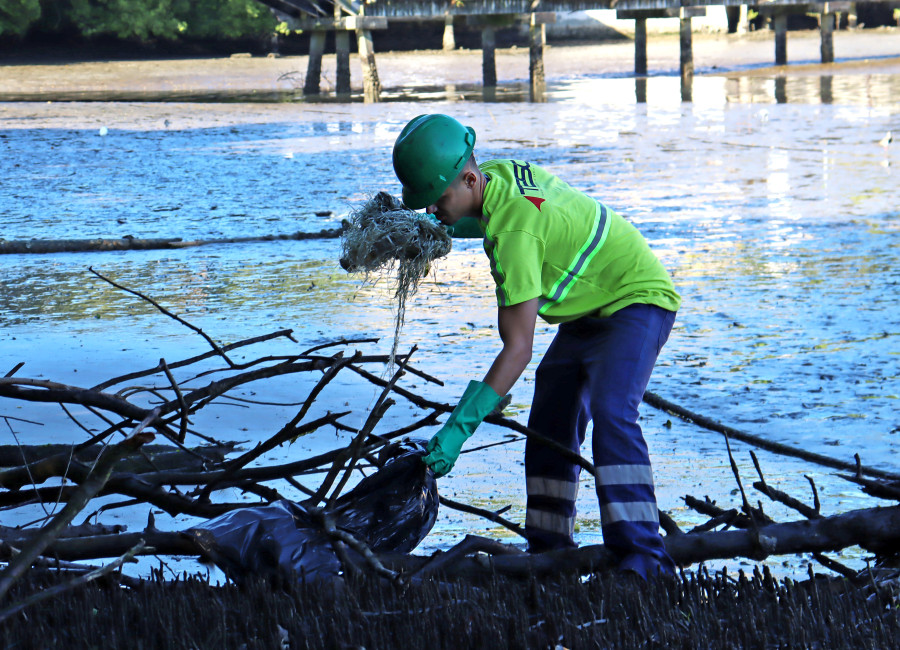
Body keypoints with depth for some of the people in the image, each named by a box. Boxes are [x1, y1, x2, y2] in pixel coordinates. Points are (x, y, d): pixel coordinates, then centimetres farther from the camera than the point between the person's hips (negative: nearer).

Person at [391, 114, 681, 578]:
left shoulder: (513, 234, -34)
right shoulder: (500, 172, -8)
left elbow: (518, 348, -35)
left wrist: (459, 427, -37)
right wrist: (439, 228, 0)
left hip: (636, 301, -11)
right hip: (588, 311, 11)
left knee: (610, 415, -29)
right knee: (550, 428, 10)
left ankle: (642, 560, -34)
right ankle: (548, 553, 17)